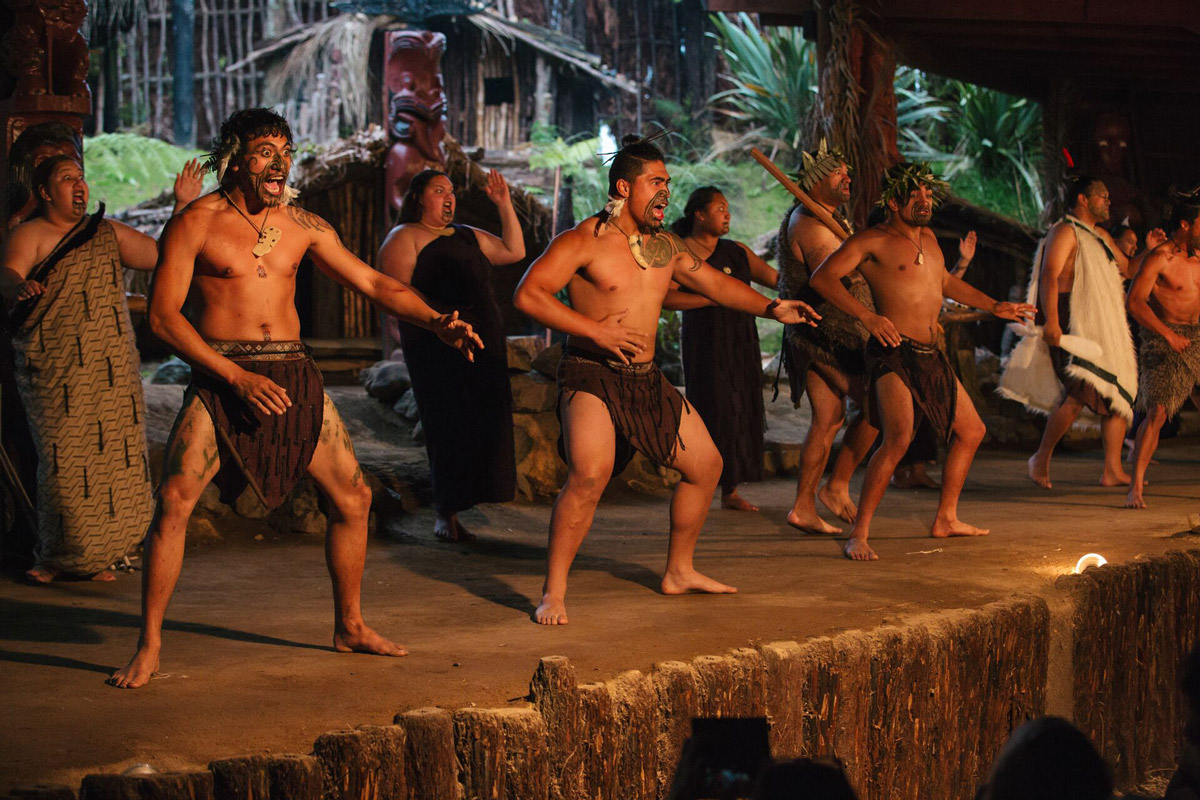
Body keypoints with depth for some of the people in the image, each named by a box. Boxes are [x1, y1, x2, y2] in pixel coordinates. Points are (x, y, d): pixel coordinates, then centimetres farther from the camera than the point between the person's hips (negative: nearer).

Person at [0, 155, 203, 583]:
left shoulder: (109, 233, 16)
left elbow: (163, 256, 14)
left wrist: (183, 206, 6)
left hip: (114, 370, 5)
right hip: (54, 368, -5)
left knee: (116, 458, 1)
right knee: (65, 461, -8)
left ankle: (93, 555, 14)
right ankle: (56, 556, 9)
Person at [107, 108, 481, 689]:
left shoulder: (302, 225, 10)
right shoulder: (196, 223, -4)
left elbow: (371, 282, 14)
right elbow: (163, 315, -8)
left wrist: (434, 321, -1)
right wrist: (238, 378, -16)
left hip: (292, 377, 5)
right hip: (220, 378, -5)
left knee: (353, 497, 4)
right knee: (174, 501, -20)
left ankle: (349, 626, 23)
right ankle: (149, 645, -9)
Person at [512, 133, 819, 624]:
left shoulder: (666, 247, 13)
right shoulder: (584, 242, -9)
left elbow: (715, 283, 25)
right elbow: (528, 294, -17)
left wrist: (770, 308, 13)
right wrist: (595, 330, -22)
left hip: (646, 380, 8)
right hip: (590, 376, -8)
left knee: (706, 464, 13)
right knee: (590, 473, -29)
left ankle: (679, 571, 31)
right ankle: (553, 593, -19)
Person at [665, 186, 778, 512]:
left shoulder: (737, 251, 15)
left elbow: (776, 278, 16)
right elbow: (666, 297, -17)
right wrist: (712, 298, -20)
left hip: (741, 342, 6)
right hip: (706, 343, -6)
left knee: (741, 413, 3)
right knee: (712, 411, -10)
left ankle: (731, 491, 9)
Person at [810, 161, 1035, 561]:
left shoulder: (927, 237, 17)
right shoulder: (873, 241, -7)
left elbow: (944, 281, 35)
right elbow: (822, 277, -16)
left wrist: (993, 306, 37)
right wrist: (867, 316, -26)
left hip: (931, 358, 9)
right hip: (893, 353, -9)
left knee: (972, 431, 17)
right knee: (898, 438, -26)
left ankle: (946, 518, 30)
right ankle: (859, 534, -22)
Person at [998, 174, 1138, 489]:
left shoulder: (1101, 236, 23)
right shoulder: (1065, 231, -6)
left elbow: (1127, 268, 32)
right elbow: (1049, 275, -17)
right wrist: (1051, 321, -29)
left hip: (1106, 329, 10)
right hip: (1074, 325, -10)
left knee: (1120, 396, 5)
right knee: (1081, 392, -21)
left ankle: (1113, 470, 8)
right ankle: (1041, 458, -8)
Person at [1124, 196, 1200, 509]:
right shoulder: (1159, 259, -12)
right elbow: (1134, 301, -21)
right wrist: (1168, 335, -22)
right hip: (1163, 342, -7)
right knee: (1157, 412, -16)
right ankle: (1136, 488, -15)